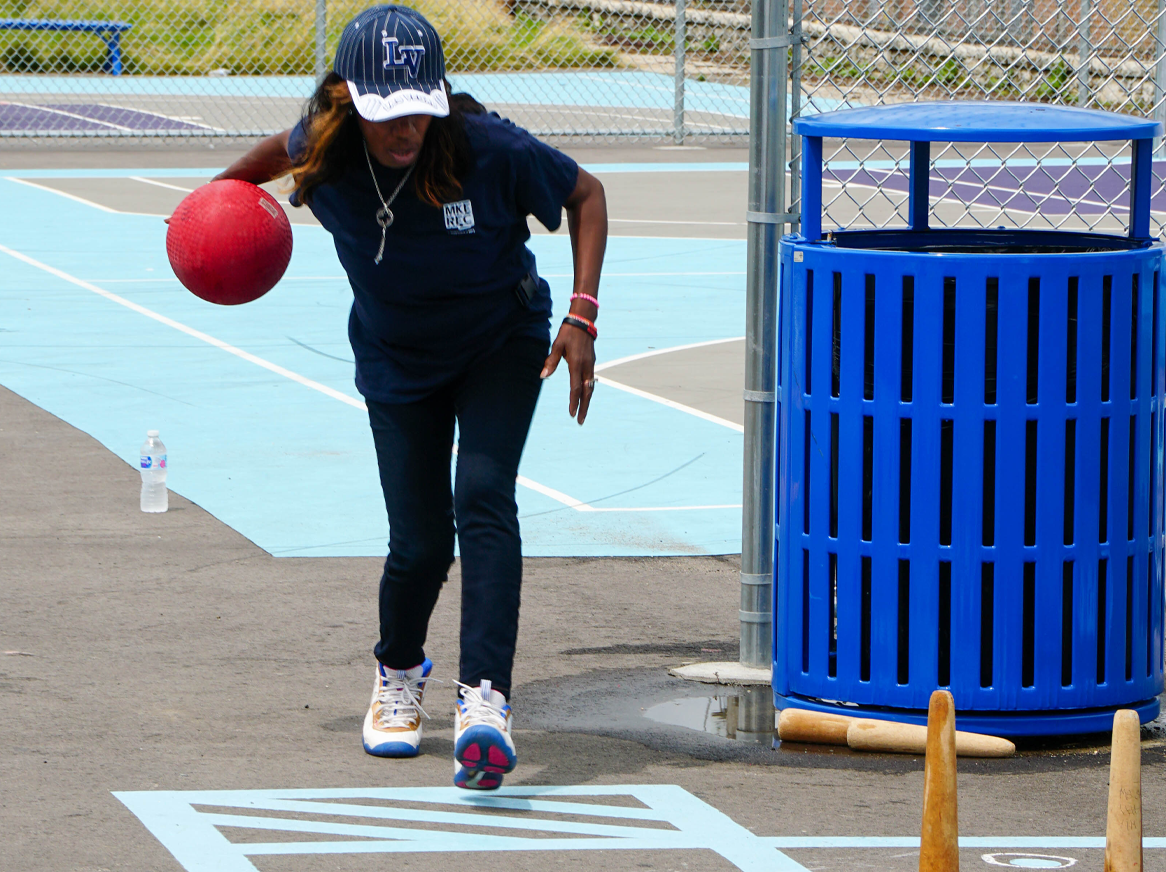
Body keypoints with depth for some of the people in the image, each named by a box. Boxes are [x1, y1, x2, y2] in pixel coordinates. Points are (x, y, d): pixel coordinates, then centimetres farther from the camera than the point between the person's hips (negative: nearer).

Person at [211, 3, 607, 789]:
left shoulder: (488, 150, -29)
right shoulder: (323, 154, -21)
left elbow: (586, 194, -13)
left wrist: (581, 317, -19)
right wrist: (228, 188, 23)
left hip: (501, 347, -2)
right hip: (397, 362, 2)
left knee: (483, 499, -23)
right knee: (420, 542, -2)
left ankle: (485, 698, -30)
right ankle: (400, 674, 31)